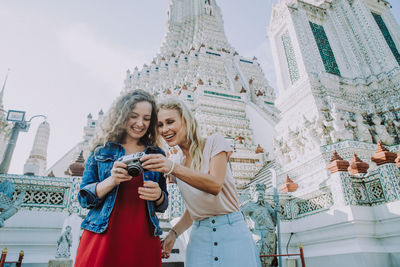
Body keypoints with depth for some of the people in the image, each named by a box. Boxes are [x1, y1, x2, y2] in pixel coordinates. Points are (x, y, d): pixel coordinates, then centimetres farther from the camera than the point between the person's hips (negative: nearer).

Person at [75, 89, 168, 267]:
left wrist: (158, 195, -11)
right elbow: (84, 197, 2)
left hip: (143, 241, 1)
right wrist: (111, 181, -17)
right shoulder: (103, 149, 6)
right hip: (102, 237, -1)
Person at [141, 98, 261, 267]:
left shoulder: (213, 142, -5)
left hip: (232, 233, -3)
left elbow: (215, 185, -20)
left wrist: (173, 168, -30)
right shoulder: (179, 166, 9)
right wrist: (174, 233, -2)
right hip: (199, 237, 4)